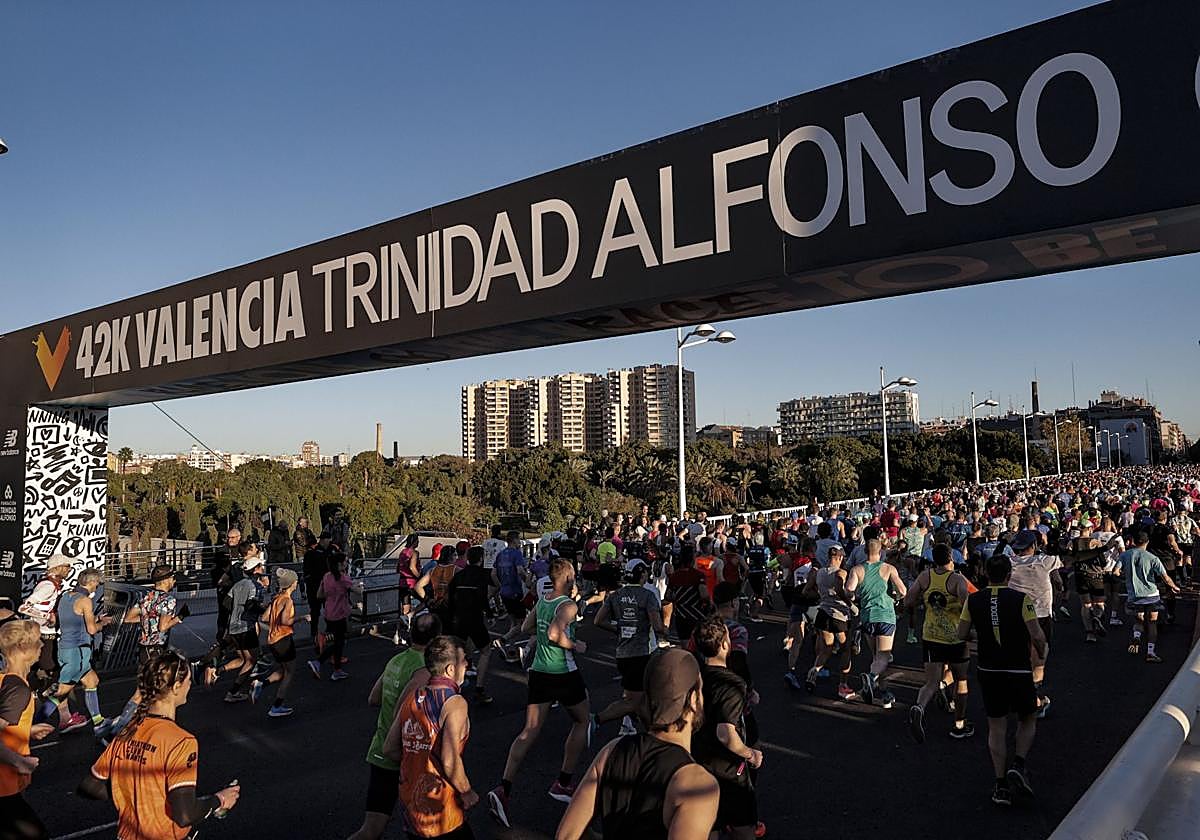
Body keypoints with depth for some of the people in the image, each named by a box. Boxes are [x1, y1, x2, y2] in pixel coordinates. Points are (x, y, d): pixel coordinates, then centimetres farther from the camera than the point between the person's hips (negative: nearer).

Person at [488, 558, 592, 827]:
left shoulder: (542, 601, 8)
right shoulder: (569, 605, -15)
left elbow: (527, 627, 20)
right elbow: (554, 634, -29)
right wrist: (576, 646, -14)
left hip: (539, 671, 7)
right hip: (563, 673, -6)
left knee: (530, 730, 5)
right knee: (582, 720, 17)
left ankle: (503, 788, -10)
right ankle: (563, 783, 18)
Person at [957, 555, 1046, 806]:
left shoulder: (973, 600, -4)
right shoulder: (1021, 599, -13)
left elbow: (962, 634, 0)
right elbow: (1038, 636, -15)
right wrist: (1041, 652, 6)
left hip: (988, 671, 2)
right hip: (1019, 671, -2)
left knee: (996, 728, 11)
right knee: (1028, 720, 21)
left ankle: (1001, 785, 12)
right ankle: (1018, 765, 4)